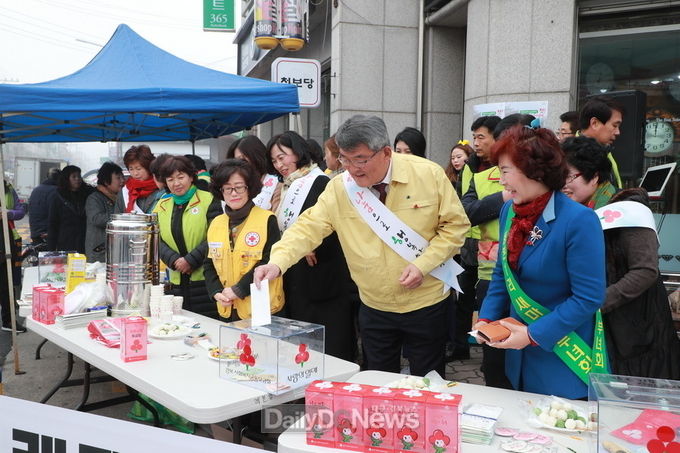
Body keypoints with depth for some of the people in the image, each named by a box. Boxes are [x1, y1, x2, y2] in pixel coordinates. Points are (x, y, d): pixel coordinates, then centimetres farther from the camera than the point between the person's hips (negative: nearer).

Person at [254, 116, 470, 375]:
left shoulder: (429, 175, -12)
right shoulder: (339, 188, -7)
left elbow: (455, 225, -7)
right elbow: (309, 227, -12)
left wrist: (423, 265, -18)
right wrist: (277, 263, -28)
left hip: (426, 303, -2)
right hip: (374, 307, 2)